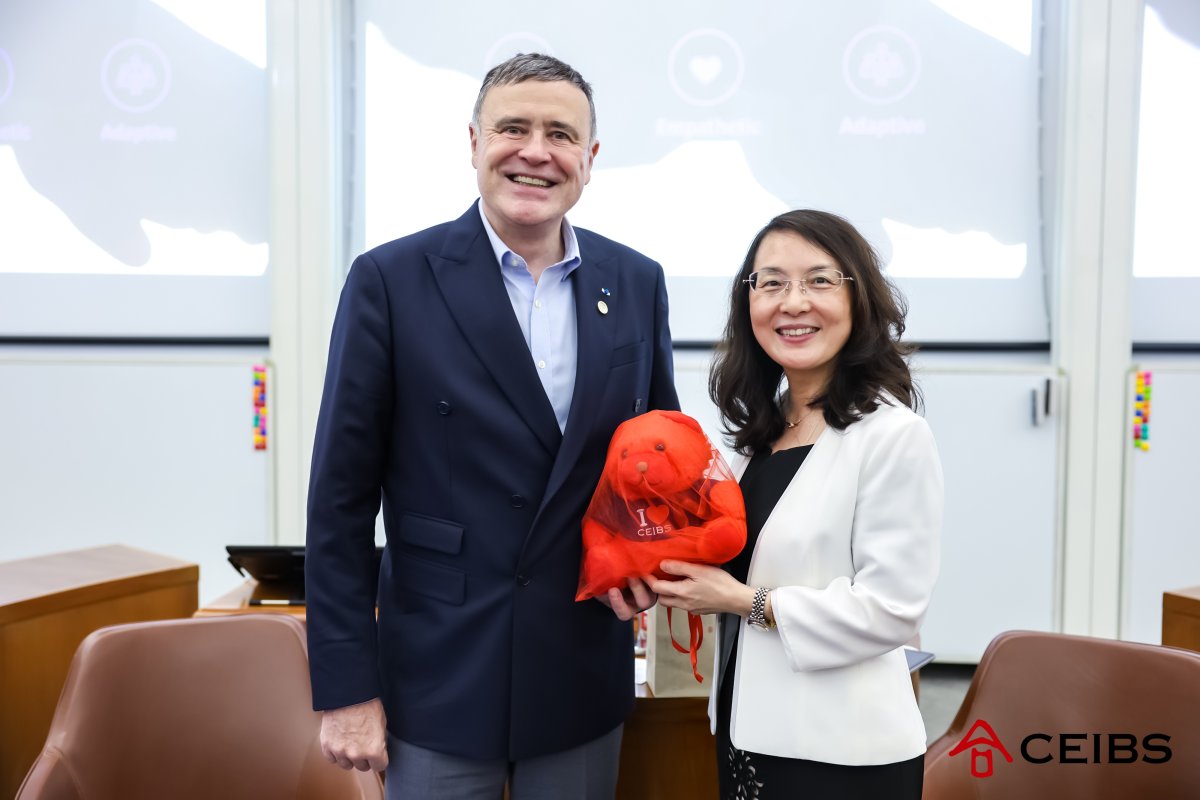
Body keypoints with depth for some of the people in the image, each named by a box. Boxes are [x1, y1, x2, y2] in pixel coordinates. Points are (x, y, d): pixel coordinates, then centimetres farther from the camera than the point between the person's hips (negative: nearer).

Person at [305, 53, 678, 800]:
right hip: (439, 677, -3)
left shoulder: (637, 282, 2)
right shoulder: (390, 281, -9)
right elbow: (342, 497, -8)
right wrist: (345, 687, -8)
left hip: (585, 683, 3)